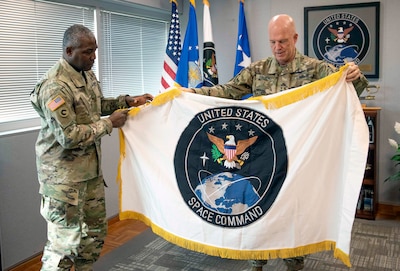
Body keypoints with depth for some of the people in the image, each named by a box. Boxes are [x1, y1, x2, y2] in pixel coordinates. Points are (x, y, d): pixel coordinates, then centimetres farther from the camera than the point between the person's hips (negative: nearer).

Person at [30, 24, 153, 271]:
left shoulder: (87, 74, 5)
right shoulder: (55, 86, -24)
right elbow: (68, 136, -27)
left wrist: (127, 101, 7)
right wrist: (109, 123, -19)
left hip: (91, 168, 9)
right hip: (64, 174, -9)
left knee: (95, 229, 19)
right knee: (66, 238, -1)